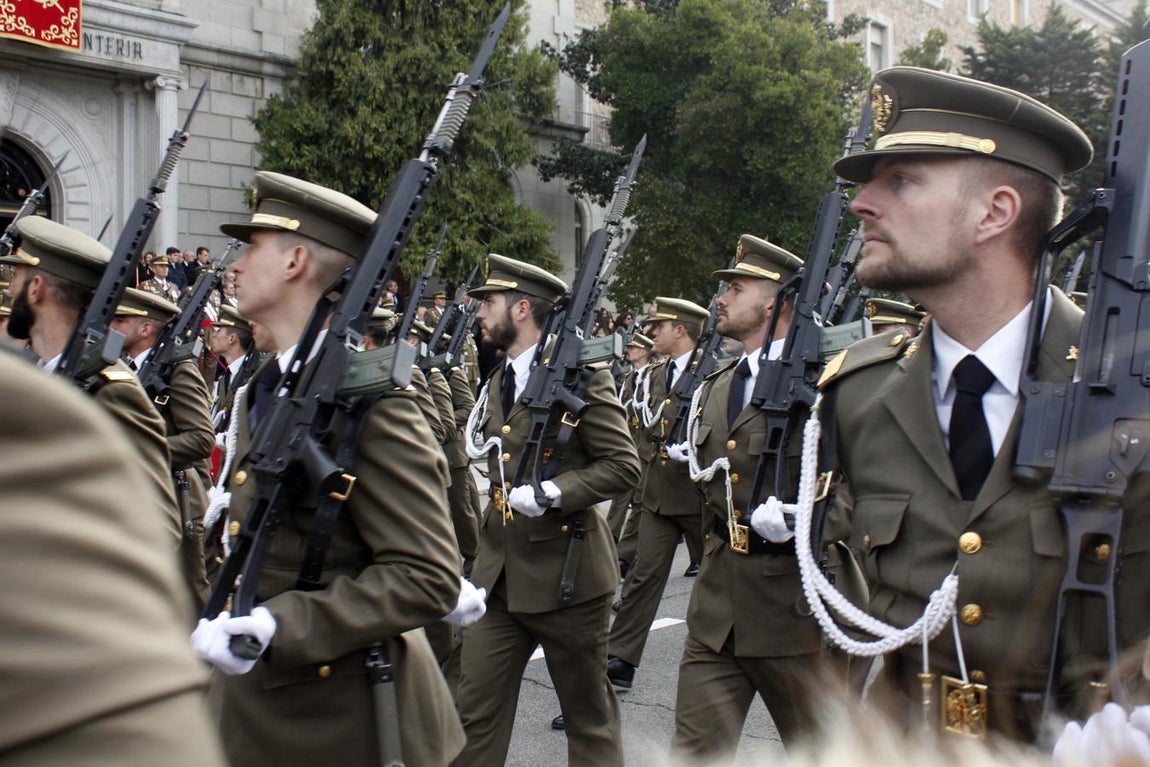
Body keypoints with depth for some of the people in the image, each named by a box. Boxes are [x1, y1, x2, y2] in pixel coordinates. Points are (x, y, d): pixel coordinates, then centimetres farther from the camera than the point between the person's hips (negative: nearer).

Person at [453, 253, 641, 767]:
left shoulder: (582, 375, -12)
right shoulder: (498, 380, 12)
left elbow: (624, 466, -15)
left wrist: (554, 492, -23)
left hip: (564, 570, -7)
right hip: (498, 570, 7)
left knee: (589, 714, 10)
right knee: (476, 712, 7)